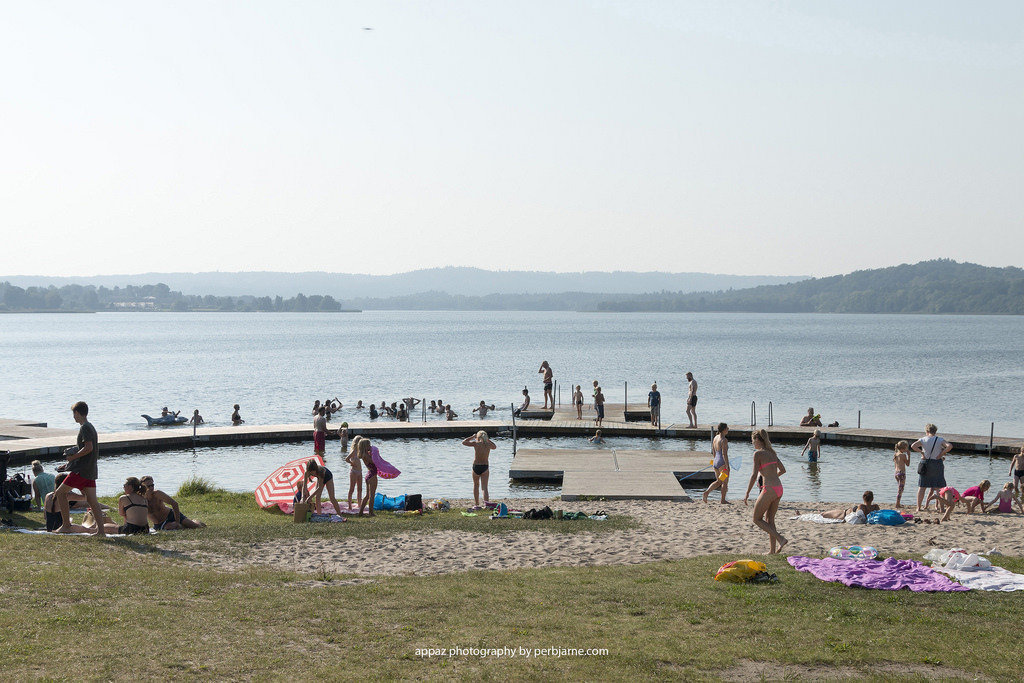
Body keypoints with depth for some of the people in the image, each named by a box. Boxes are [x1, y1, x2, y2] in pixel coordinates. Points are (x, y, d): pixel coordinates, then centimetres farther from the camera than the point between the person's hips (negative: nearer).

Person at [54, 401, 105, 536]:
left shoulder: (84, 427, -12)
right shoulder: (90, 427, 18)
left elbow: (89, 447, -24)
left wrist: (72, 457, -13)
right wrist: (69, 463, 23)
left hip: (81, 469, -9)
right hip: (90, 470, 9)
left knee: (60, 492, 1)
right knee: (92, 500, 5)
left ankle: (66, 526, 1)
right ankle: (101, 530, -2)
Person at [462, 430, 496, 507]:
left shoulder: (475, 443, -9)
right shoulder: (489, 445, -2)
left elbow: (463, 442, 0)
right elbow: (494, 447, 22)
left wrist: (472, 437, 8)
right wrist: (487, 439, 19)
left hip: (476, 467, -1)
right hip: (485, 467, 1)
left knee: (476, 486, 19)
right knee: (484, 487, -2)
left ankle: (477, 504, 28)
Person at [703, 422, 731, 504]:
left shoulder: (715, 438, 10)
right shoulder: (724, 440, -16)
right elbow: (724, 454, -21)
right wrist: (727, 466, -19)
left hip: (715, 461, 8)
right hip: (722, 463, -8)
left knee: (718, 481, 18)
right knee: (725, 482, 5)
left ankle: (707, 492, 1)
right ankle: (723, 500, 10)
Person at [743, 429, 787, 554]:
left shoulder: (758, 453, -8)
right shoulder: (772, 452, 14)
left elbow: (754, 475, -12)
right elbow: (783, 470, 20)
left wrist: (747, 494, -9)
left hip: (769, 489, -8)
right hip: (779, 488, 8)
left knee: (757, 519, 5)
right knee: (769, 520, 17)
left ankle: (780, 538, -9)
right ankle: (773, 550, 17)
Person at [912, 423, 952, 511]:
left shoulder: (923, 439, -1)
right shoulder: (940, 440, -2)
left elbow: (913, 446, -15)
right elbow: (950, 446, -16)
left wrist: (921, 452, -4)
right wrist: (942, 453, -7)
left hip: (925, 463, 0)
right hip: (937, 464, 0)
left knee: (922, 487, 7)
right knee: (938, 487, 4)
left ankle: (919, 507, 9)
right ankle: (941, 508, 0)